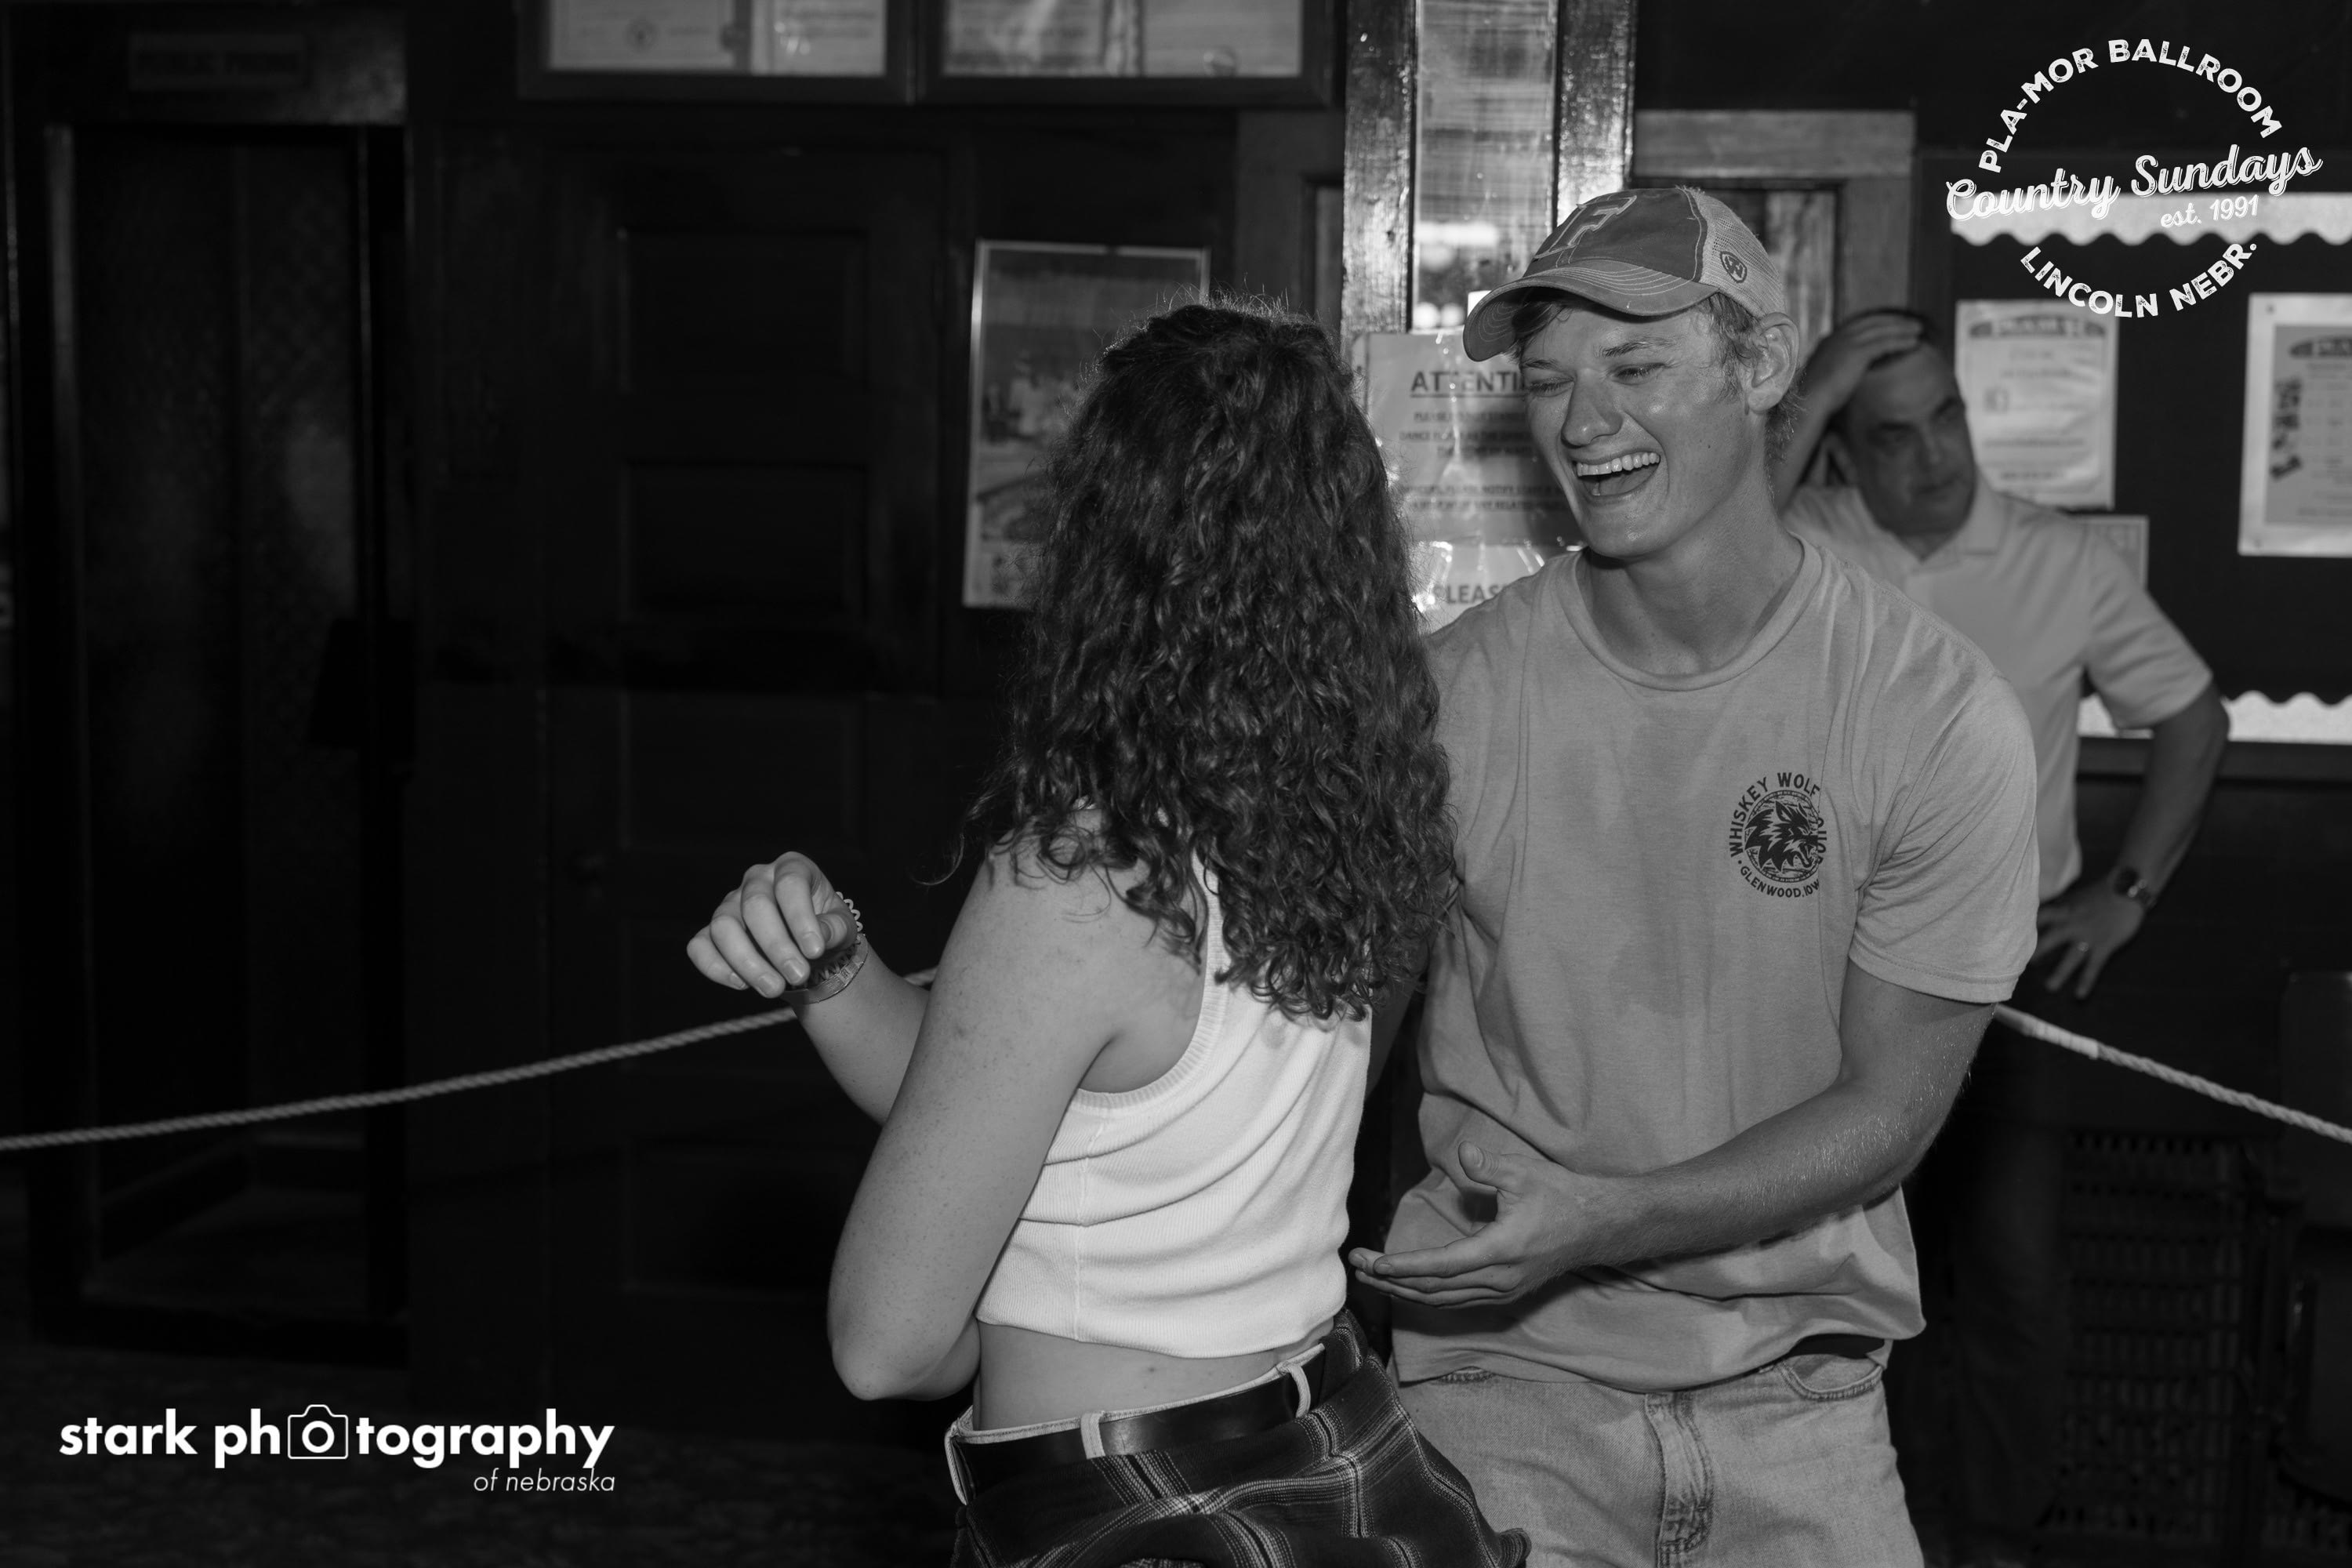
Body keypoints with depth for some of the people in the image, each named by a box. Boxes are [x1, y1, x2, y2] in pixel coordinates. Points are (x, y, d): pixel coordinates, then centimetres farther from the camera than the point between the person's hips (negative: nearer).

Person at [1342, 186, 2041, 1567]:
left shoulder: (1941, 716, -10)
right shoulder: (1453, 692, -9)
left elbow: (1889, 1109, -8)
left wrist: (1600, 1220, -21)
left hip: (1798, 1388, 1)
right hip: (1505, 1374, 0)